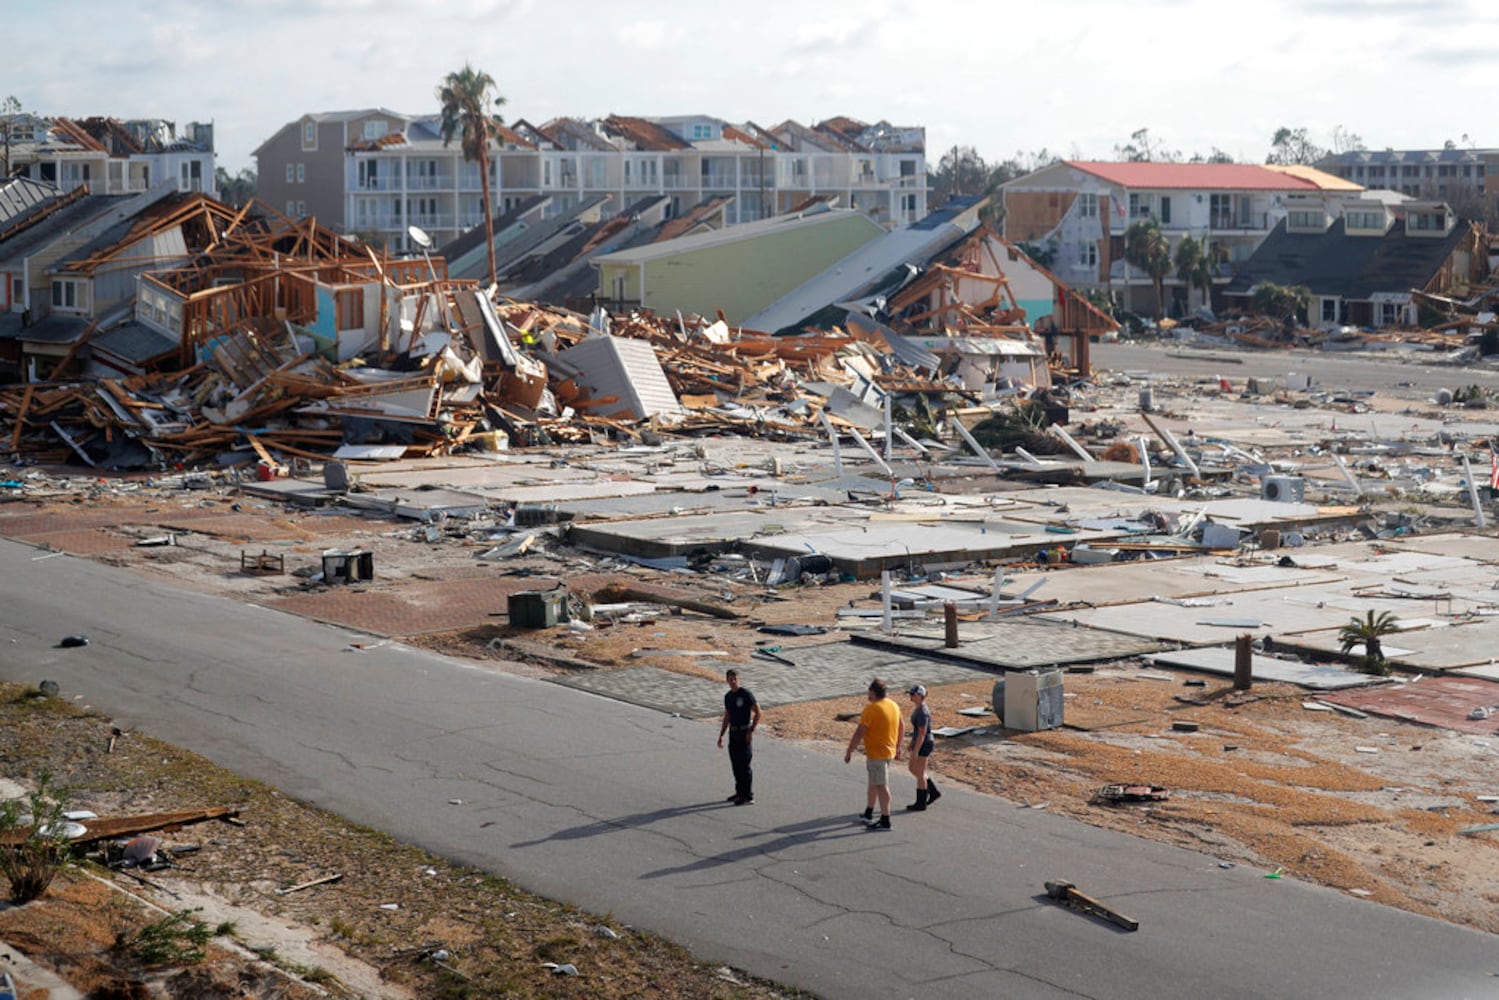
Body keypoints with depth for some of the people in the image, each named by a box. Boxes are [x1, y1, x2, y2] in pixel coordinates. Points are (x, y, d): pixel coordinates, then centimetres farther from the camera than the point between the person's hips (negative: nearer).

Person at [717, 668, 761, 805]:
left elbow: (758, 712, -11)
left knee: (744, 765, -5)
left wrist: (751, 731, -15)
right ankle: (740, 792, 24)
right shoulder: (728, 696, 11)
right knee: (735, 764, 12)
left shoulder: (745, 693, -11)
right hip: (733, 732, 7)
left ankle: (748, 796, -1)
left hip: (744, 732, -7)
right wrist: (721, 736, 18)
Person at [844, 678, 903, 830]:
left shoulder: (870, 709, -20)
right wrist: (897, 747, 26)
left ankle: (885, 821, -3)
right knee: (874, 783, 21)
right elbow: (901, 728, 16)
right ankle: (868, 813, 32)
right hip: (889, 752, 9)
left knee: (881, 786, -5)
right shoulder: (894, 706, 5)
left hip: (876, 753, -9)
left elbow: (859, 733, -21)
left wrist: (849, 752, -14)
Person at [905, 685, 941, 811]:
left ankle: (921, 803, 16)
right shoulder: (918, 708, 6)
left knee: (919, 774, 3)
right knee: (912, 769, 20)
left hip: (923, 745, -10)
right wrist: (912, 742, 22)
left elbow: (922, 733, -25)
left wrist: (915, 751, -22)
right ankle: (933, 792, 27)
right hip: (919, 742, 10)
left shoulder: (922, 713, -25)